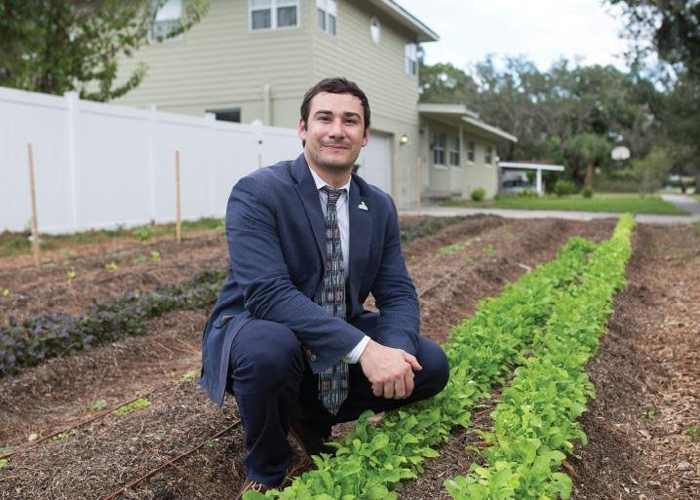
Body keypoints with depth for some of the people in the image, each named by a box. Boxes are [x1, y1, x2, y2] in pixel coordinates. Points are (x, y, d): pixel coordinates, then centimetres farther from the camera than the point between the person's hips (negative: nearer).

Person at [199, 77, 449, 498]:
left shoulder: (380, 207, 0)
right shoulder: (256, 193, -19)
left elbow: (398, 294, -2)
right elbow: (267, 292, -30)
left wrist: (396, 351, -26)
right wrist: (363, 348, -38)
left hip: (343, 336, 6)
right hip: (255, 329, -5)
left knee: (432, 366, -9)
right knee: (269, 349, -38)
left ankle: (312, 415, 13)